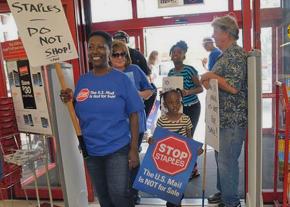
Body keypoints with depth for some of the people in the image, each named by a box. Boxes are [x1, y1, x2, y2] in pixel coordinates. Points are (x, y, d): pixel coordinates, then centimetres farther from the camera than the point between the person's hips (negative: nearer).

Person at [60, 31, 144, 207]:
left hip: (118, 148, -4)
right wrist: (69, 101, -13)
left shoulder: (122, 79, -9)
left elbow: (133, 115, -8)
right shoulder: (82, 80, 2)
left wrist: (134, 149, -11)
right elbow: (78, 115, 8)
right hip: (91, 150, 4)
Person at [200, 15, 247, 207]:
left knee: (227, 160, -1)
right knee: (221, 157, 19)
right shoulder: (226, 54, 16)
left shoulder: (236, 54, -15)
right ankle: (223, 192, 36)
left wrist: (211, 76, -14)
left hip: (232, 119, -10)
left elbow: (234, 87, -24)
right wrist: (209, 81, 8)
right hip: (224, 117, 10)